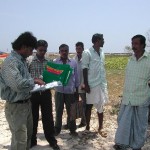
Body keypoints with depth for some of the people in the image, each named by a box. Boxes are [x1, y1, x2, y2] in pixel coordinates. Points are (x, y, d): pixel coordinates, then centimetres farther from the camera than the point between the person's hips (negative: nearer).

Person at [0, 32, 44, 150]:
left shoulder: (22, 60, 9)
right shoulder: (11, 61, -21)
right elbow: (18, 84, -34)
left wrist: (35, 82, 2)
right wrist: (34, 81, -19)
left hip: (26, 103, 10)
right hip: (16, 106, -9)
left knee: (28, 135, 22)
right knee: (20, 140, -1)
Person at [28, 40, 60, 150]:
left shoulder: (49, 62, 6)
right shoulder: (29, 61, -2)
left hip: (46, 92, 2)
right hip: (33, 92, -1)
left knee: (48, 117, 8)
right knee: (33, 117, 10)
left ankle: (52, 140, 22)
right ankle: (32, 140, 27)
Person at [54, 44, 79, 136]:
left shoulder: (73, 62, 2)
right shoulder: (55, 62, 1)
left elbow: (76, 77, 6)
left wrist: (77, 90, 7)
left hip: (71, 91, 0)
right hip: (59, 91, 0)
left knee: (71, 111, 10)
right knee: (59, 111, 9)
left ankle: (72, 129, 23)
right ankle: (57, 129, 24)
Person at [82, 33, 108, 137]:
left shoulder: (102, 53, 10)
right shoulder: (87, 53, -9)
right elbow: (85, 69, -10)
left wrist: (104, 82, 15)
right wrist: (86, 84, -13)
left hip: (102, 84, 6)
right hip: (92, 84, -6)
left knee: (100, 106, 11)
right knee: (89, 106, 6)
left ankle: (100, 128, 22)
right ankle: (87, 127, 21)